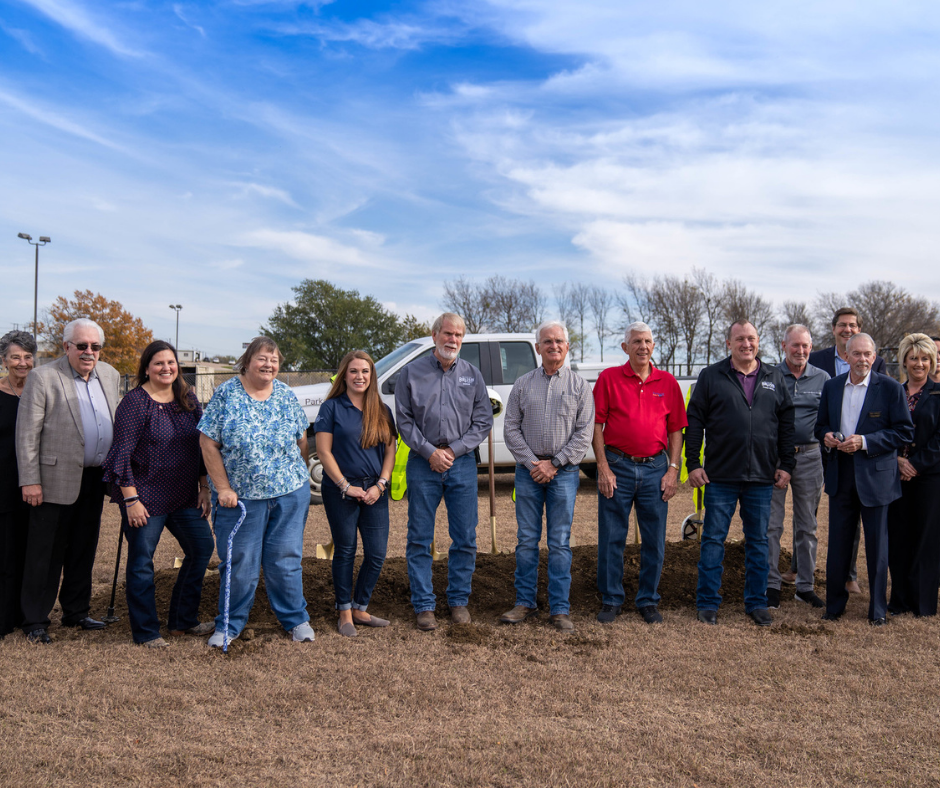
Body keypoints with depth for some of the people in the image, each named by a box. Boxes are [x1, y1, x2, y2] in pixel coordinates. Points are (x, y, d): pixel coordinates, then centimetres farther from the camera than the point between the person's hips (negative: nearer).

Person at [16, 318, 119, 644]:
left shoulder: (110, 375, 8)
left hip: (94, 479, 6)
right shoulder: (42, 378, -10)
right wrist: (30, 481, -14)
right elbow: (27, 433, -11)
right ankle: (35, 622, 14)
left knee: (83, 550, 16)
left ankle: (76, 611, 29)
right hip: (56, 479, -6)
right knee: (46, 553, 2)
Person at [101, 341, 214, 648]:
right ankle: (146, 632, 16)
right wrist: (131, 500, -16)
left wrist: (204, 487, 8)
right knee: (142, 562, 2)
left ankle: (183, 620, 22)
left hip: (184, 496, 6)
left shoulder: (188, 400, 8)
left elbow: (202, 447, 13)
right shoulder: (135, 402, -10)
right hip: (145, 497, -6)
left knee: (202, 547, 7)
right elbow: (122, 454, -13)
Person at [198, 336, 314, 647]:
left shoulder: (286, 395, 6)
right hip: (240, 496, -2)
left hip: (290, 494, 2)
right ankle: (230, 625, 22)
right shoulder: (226, 394, -5)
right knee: (239, 562, 5)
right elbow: (208, 444, -6)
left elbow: (301, 440, 13)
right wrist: (223, 488, -9)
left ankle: (295, 619, 23)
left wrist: (300, 476, 10)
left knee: (286, 559, 8)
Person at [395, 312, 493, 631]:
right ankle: (424, 605, 11)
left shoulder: (472, 374, 8)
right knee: (419, 539, 2)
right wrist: (430, 452, -9)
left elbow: (483, 420, 6)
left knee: (465, 538, 4)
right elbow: (404, 420, 2)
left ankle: (458, 600, 18)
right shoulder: (412, 372, 4)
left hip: (462, 462, 1)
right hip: (423, 462, -1)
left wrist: (454, 450, -6)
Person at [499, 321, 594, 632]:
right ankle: (525, 602, 15)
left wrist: (554, 463, -9)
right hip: (528, 470, 2)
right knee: (526, 540, 5)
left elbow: (584, 432, -1)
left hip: (564, 471, -1)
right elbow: (510, 428, 6)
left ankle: (559, 609, 7)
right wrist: (531, 462, -6)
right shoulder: (523, 384, 9)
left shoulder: (580, 385, 5)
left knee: (560, 542, 1)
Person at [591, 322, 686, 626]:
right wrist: (603, 468, -7)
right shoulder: (609, 378, 1)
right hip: (617, 466, -2)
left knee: (654, 540, 7)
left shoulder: (667, 382, 7)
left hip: (655, 468, 2)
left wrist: (673, 470, 0)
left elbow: (675, 430, 9)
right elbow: (597, 425, -1)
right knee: (611, 538, 4)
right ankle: (610, 600, 17)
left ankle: (648, 600, 21)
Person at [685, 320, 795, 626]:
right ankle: (708, 603, 12)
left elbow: (786, 424, 12)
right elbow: (694, 423, 0)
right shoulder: (711, 377, 2)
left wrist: (786, 464, 6)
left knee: (758, 542, 10)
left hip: (762, 477, 3)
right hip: (720, 476, -2)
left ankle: (757, 602, 22)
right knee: (713, 540, 2)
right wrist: (693, 464, -5)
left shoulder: (774, 378, 10)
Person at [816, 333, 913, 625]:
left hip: (875, 477, -3)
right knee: (838, 543, 9)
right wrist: (826, 437, -7)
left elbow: (904, 432, -7)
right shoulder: (832, 386, 8)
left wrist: (864, 442, -18)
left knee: (877, 546, 6)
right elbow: (821, 425, 16)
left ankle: (878, 609, 20)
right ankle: (834, 605, 22)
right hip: (840, 476, 3)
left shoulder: (890, 388, -5)